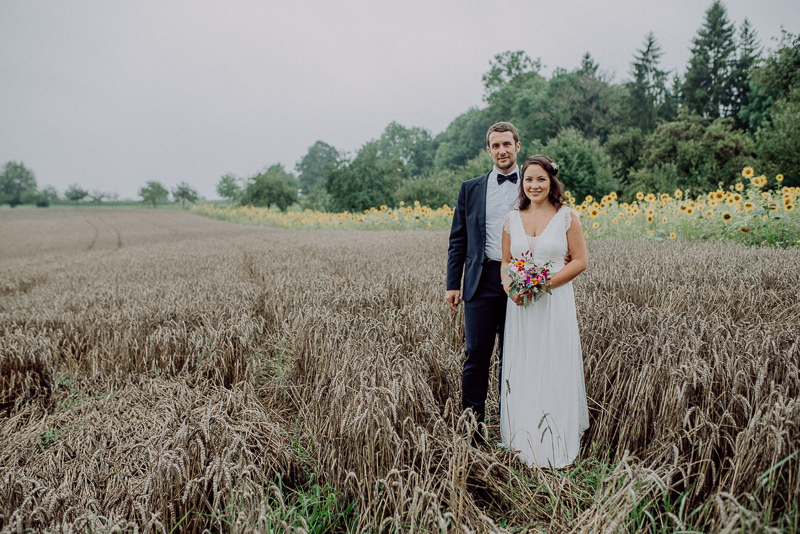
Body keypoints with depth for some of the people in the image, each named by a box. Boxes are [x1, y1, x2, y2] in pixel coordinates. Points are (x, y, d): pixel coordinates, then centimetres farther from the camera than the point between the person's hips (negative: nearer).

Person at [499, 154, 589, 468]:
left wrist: (546, 282, -14)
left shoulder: (567, 217, -1)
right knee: (520, 370, 7)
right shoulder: (511, 219, 8)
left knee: (554, 371, 1)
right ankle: (523, 440, 21)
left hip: (555, 304, -3)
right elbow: (505, 263, 11)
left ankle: (554, 445, 16)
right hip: (520, 304, 3)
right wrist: (510, 287, -9)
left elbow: (580, 260, -2)